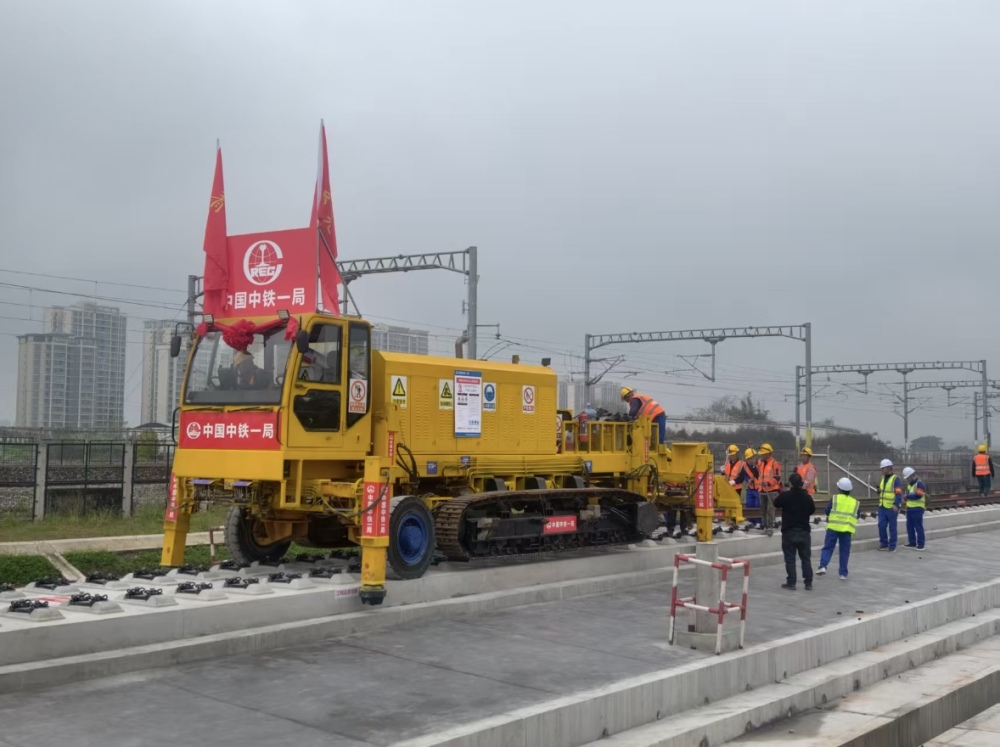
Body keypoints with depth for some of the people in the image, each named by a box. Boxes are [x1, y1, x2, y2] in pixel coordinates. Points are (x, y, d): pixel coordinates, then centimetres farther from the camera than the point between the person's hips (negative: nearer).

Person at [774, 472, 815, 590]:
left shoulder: (785, 495, -14)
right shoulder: (807, 497, -5)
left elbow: (776, 504, 5)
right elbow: (812, 510, 11)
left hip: (789, 532, -3)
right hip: (804, 531, 3)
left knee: (790, 558, 3)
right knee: (805, 558, 11)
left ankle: (791, 583, 3)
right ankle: (808, 583, 12)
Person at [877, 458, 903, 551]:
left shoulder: (896, 479, -10)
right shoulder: (882, 478, 13)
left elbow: (899, 494, -18)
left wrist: (896, 505, -29)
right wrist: (879, 490, 3)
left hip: (892, 508, -6)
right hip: (882, 507, 6)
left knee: (892, 527, 2)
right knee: (881, 525, 3)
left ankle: (892, 546, 11)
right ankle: (883, 544, 15)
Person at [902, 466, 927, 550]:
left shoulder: (919, 483, -12)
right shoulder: (909, 484, 16)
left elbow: (918, 495, -23)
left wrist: (907, 496, -17)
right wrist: (905, 502, 6)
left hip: (917, 509, -9)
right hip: (910, 509, 9)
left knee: (918, 527, -4)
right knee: (910, 526, 10)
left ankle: (920, 545, 0)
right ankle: (912, 543, 18)